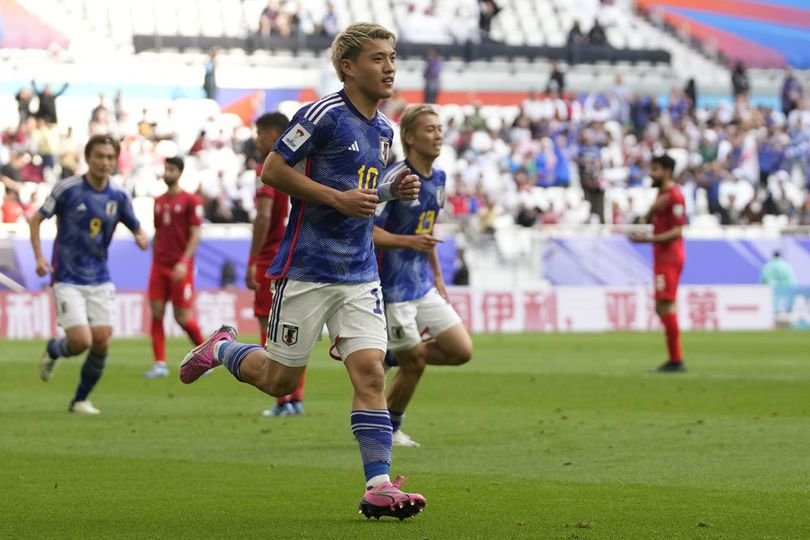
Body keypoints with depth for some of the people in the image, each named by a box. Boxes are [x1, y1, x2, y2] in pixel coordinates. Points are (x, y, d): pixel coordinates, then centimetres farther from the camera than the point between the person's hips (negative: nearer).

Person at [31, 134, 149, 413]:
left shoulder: (118, 197, 1)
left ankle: (81, 400, 16)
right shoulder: (68, 189, -9)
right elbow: (36, 219, 0)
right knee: (81, 341, -15)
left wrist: (142, 237, -14)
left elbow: (137, 229, 11)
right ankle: (53, 351, 21)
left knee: (101, 342, -4)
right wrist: (39, 257, -11)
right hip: (68, 280, -4)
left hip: (100, 281, 4)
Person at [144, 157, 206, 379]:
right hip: (159, 266, 5)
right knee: (156, 313, -4)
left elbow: (195, 235, -10)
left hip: (180, 267, -5)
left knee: (183, 317, -3)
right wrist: (155, 261, 15)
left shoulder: (191, 201, -4)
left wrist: (184, 262, -19)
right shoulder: (159, 202, 13)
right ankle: (160, 364, -2)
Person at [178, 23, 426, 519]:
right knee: (279, 380, 4)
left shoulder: (384, 130, 12)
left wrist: (393, 192, 5)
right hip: (307, 269, -6)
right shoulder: (323, 115, -12)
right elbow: (273, 170, -12)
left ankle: (378, 487, -11)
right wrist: (338, 198, -17)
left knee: (370, 371, -9)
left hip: (360, 273, 6)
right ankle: (221, 348, 34)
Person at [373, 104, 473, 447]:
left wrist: (438, 278, 19)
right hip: (394, 288, -8)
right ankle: (388, 429, 19)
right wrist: (407, 241, -29)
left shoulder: (438, 179, 8)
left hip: (424, 286, 8)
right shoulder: (395, 179, -17)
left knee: (462, 351, 3)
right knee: (414, 364, -1)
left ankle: (396, 355, 21)